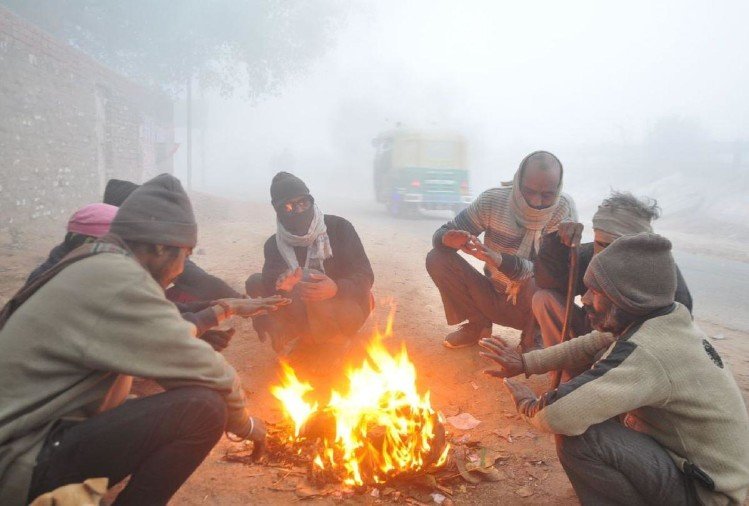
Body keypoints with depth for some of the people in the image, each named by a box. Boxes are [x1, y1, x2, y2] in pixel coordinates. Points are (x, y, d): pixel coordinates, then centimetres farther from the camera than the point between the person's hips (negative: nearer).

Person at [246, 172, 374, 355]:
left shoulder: (339, 227, -13)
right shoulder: (274, 244, -4)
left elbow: (365, 277, -17)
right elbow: (270, 281, -19)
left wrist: (336, 289, -39)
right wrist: (281, 284, -45)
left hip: (344, 304, -4)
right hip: (304, 312, 5)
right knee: (255, 282, -13)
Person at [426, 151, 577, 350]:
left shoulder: (565, 210, -19)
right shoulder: (493, 200, -14)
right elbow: (441, 234, -9)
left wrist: (500, 261, -43)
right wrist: (450, 239, -36)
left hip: (534, 308, -2)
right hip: (493, 298, 3)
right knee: (437, 259, -16)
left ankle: (533, 340, -3)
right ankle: (478, 324, 5)